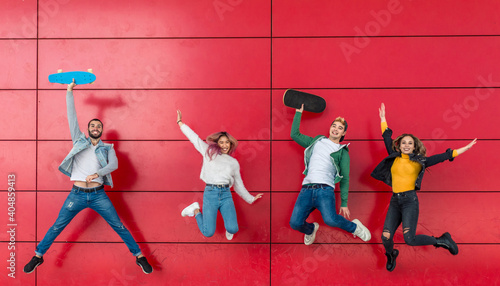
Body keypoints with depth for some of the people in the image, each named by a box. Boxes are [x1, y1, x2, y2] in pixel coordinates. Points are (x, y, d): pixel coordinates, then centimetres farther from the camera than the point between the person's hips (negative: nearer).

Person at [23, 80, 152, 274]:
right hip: (77, 194, 1)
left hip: (98, 195, -1)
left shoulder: (107, 148, 8)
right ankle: (38, 256, 26)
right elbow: (72, 116, 5)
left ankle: (139, 256, 8)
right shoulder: (79, 140, 10)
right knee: (57, 227, 7)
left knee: (118, 226, 0)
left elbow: (114, 164, -10)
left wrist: (97, 173, -27)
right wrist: (69, 91, 0)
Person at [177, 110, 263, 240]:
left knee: (233, 229, -20)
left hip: (226, 195, 2)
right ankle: (196, 210, 20)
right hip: (210, 194, -1)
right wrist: (180, 122, 18)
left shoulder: (234, 162, 16)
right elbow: (194, 137, 15)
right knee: (208, 233, -9)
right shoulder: (209, 152, 10)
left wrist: (251, 199, 21)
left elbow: (238, 185, 22)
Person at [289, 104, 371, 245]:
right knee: (295, 223, -12)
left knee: (330, 219, -29)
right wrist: (298, 113, 23)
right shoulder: (316, 142, 23)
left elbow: (345, 179, 9)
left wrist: (344, 203, 2)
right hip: (306, 189, 3)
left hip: (325, 189, -3)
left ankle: (354, 227, 5)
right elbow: (295, 134, 25)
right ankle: (311, 229, 26)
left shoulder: (342, 152, 14)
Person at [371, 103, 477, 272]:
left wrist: (464, 149, 6)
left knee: (409, 238, -17)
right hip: (395, 201, 3)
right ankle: (391, 256, 30)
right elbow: (387, 138, 18)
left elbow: (442, 157, 6)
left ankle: (441, 241, 10)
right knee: (386, 236, -4)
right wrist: (383, 119, 23)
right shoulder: (394, 158, 10)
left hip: (410, 200, -3)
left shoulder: (419, 161, 3)